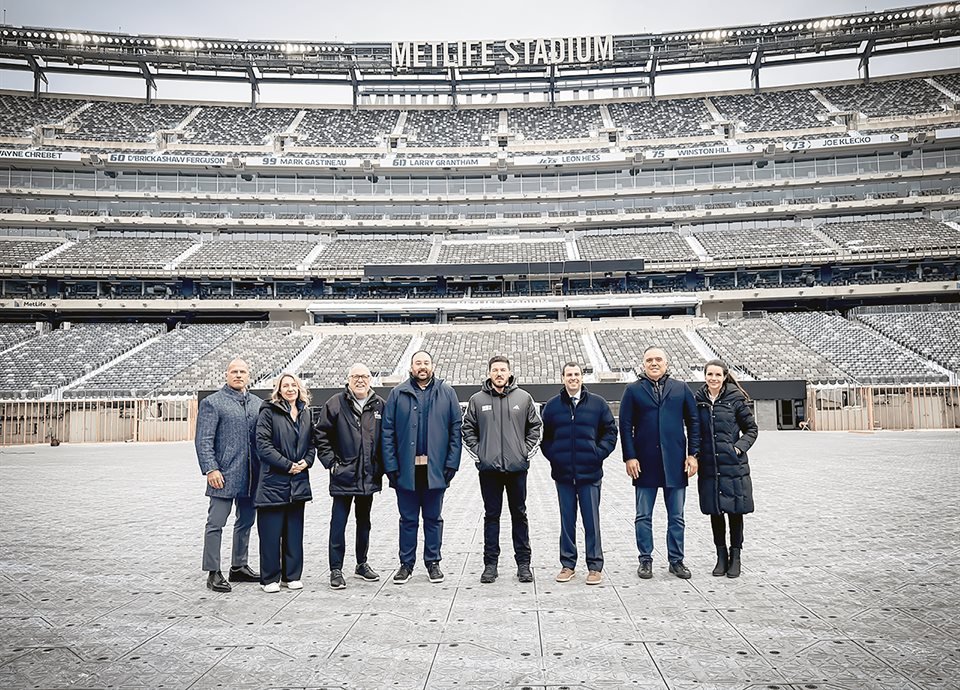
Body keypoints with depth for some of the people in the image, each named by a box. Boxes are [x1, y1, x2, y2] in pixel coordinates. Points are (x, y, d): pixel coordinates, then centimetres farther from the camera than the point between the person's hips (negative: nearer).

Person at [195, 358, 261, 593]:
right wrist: (211, 469, -16)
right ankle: (213, 573, 9)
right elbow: (203, 440, -8)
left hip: (251, 476, 6)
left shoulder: (257, 403, 13)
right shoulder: (212, 403, -3)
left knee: (246, 521, 14)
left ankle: (238, 567, 27)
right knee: (216, 523, -1)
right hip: (224, 475, -6)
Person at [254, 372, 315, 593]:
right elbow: (263, 445, -11)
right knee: (271, 532, 1)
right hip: (273, 480, -5)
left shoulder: (306, 413, 11)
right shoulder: (269, 412, -4)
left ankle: (292, 575, 21)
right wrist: (287, 465, -14)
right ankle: (270, 578, 12)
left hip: (298, 481, 5)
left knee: (294, 531, 11)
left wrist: (307, 461, -4)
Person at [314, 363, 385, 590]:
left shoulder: (379, 405, 3)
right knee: (338, 523, -1)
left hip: (369, 476, 4)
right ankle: (336, 570, 9)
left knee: (364, 522, 16)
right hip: (343, 475, -3)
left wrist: (381, 465, 3)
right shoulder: (336, 404, -5)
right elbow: (320, 433, -2)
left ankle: (362, 564, 30)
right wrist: (330, 461, -7)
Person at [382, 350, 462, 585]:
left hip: (435, 469, 0)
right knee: (408, 519, 10)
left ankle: (433, 563, 24)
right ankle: (406, 564, 22)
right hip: (406, 469, 0)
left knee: (433, 518, 12)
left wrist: (451, 464, -6)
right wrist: (391, 466, -7)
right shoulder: (398, 394, 3)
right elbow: (388, 432, 0)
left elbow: (456, 429, 1)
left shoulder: (447, 393, 3)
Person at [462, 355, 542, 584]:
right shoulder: (477, 399, 2)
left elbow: (535, 427, 10)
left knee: (519, 515, 8)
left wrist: (527, 451, 1)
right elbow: (468, 429, 8)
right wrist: (477, 453, 0)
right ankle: (490, 563, 15)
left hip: (517, 467, 0)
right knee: (491, 515, 7)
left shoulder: (524, 398, 3)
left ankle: (523, 563, 17)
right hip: (488, 468, 0)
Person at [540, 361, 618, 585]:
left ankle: (595, 566, 13)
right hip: (563, 473, 1)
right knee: (567, 521, 9)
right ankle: (568, 564, 20)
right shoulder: (552, 405, 5)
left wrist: (599, 453, -5)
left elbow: (610, 431, 6)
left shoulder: (597, 404, 2)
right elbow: (544, 436, 12)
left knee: (591, 521, 3)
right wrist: (552, 456, -1)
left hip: (589, 473, -1)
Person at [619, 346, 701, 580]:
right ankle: (645, 560, 18)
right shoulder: (633, 390, 3)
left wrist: (692, 454, 0)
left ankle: (676, 560, 21)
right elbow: (625, 426, 0)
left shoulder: (681, 389, 8)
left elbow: (693, 422, 8)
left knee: (676, 517, 9)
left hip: (675, 463, 1)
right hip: (645, 463, -1)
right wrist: (629, 457, -8)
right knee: (643, 516, 7)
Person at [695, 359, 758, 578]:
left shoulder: (736, 399, -3)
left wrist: (739, 447, -9)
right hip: (708, 466, 2)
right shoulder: (698, 400, 4)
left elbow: (751, 429, 4)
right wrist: (695, 454, 1)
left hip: (733, 464, -2)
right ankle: (721, 555, 21)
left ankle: (735, 556, 19)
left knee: (735, 510, 5)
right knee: (715, 511, 9)